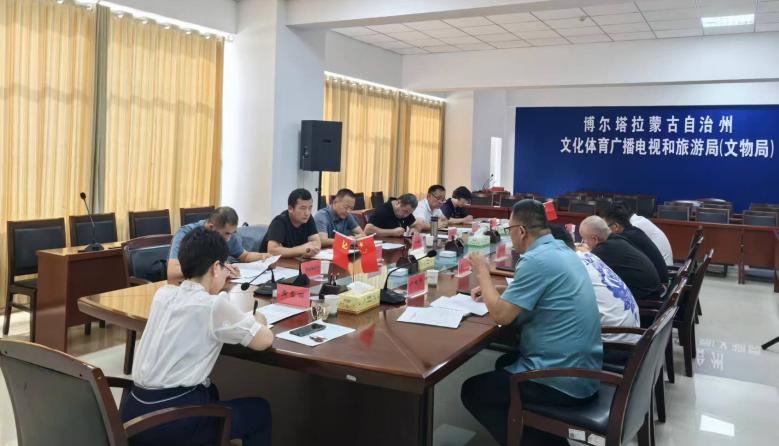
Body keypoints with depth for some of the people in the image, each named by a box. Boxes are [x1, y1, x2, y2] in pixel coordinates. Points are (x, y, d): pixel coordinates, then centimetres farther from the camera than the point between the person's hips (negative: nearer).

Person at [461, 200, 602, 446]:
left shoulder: (536, 259, -22)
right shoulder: (562, 251, 7)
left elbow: (502, 315, -18)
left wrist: (482, 273, -4)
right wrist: (491, 290, 14)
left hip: (563, 382, -9)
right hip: (583, 370, 9)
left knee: (472, 391, 6)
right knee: (505, 363, 31)